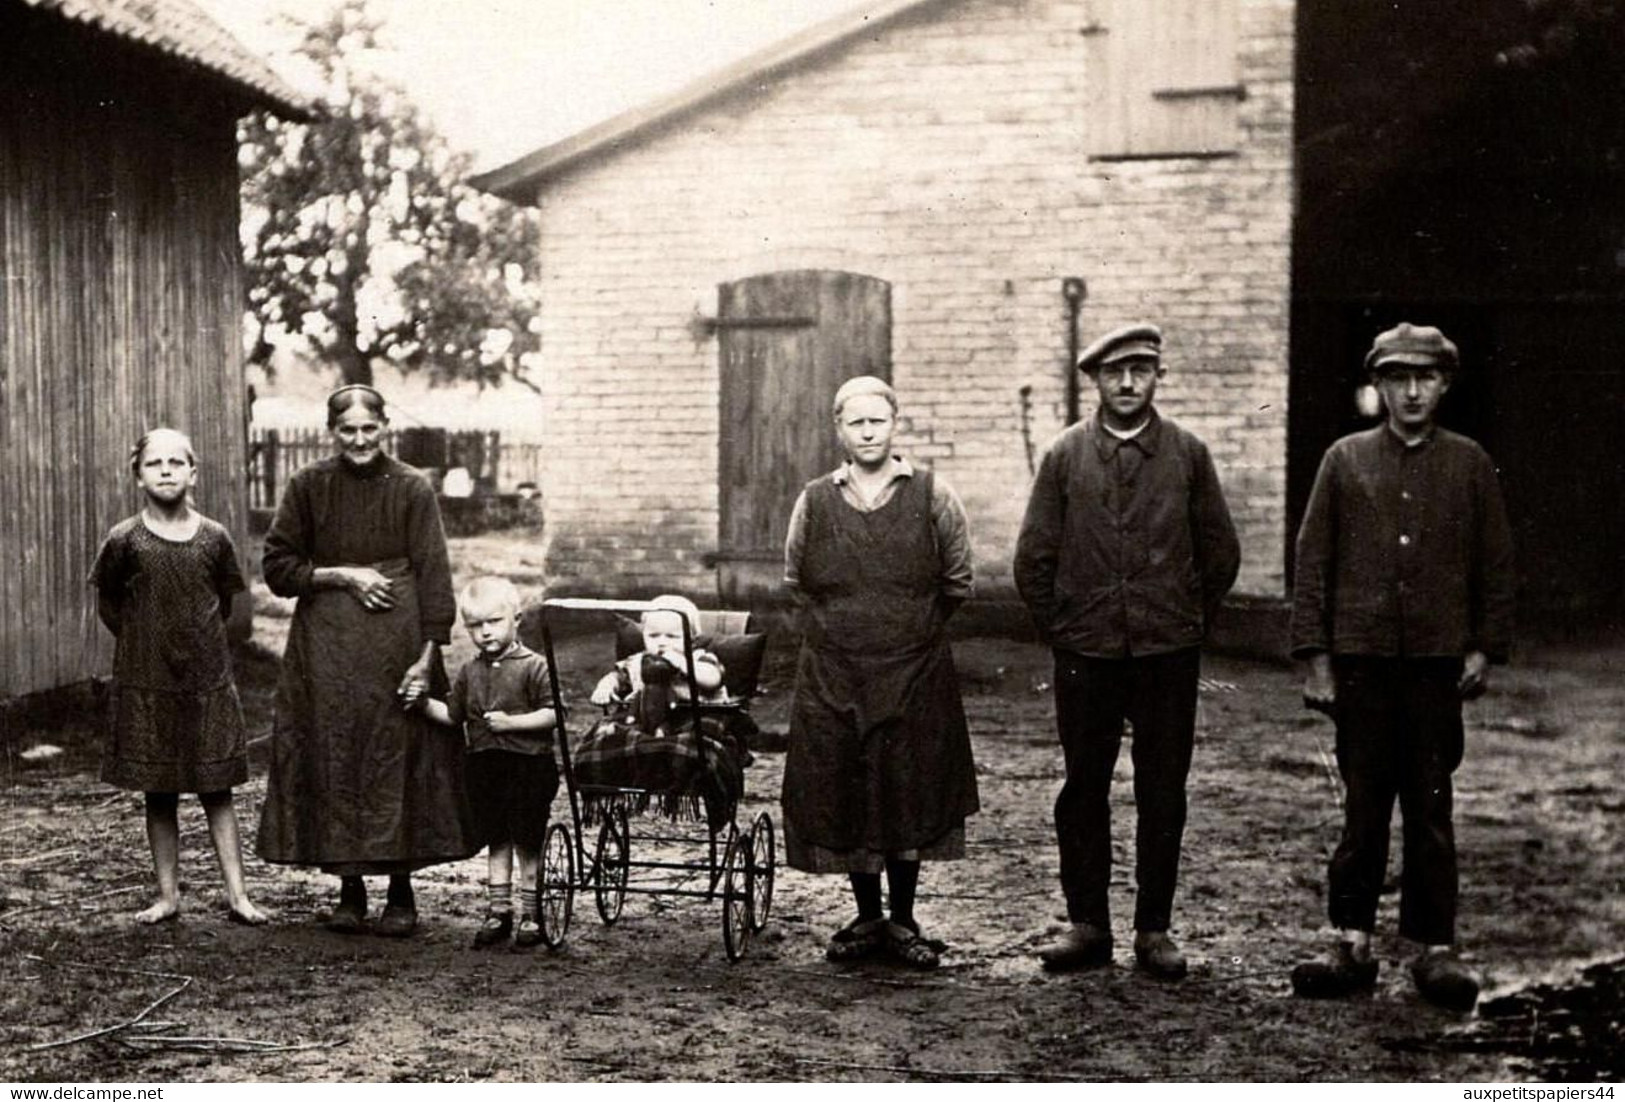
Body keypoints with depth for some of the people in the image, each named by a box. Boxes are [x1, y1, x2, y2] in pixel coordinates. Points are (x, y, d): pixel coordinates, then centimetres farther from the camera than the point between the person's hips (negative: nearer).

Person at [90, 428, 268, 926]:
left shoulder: (214, 538, -1)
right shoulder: (124, 540, -5)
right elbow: (109, 606, 7)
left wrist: (197, 642, 7)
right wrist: (146, 643, 5)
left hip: (208, 680, 1)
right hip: (145, 684, 0)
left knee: (217, 791, 4)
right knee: (158, 794, 7)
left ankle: (236, 895, 7)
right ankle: (168, 894, 16)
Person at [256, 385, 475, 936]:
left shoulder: (412, 489, -1)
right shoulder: (308, 486, 3)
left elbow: (433, 576, -4)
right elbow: (278, 568, 4)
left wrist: (427, 655, -11)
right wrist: (344, 574, -9)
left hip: (396, 645, -1)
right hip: (326, 647, 2)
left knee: (396, 758, 0)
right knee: (334, 761, 2)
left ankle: (401, 892, 10)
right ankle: (349, 889, 13)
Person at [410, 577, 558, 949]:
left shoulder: (533, 666, -8)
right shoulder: (469, 672, 10)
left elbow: (552, 713, -13)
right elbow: (453, 715, 13)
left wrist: (511, 722, -20)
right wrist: (424, 703, -1)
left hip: (529, 764, -5)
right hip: (484, 765, 5)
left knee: (527, 842, 2)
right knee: (496, 841, 12)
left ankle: (531, 914, 12)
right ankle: (498, 910, 21)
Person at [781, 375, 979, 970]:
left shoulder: (933, 497, -1)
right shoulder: (814, 501, 3)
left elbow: (956, 582, 10)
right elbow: (796, 581, 16)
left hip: (916, 675, -1)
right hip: (832, 676, 1)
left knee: (912, 795, 3)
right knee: (843, 795, 5)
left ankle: (903, 921, 16)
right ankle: (867, 917, 19)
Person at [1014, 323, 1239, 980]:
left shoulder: (1188, 455, 3)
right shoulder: (1064, 456, 3)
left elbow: (1221, 552, 10)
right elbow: (1033, 558, 7)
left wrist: (1191, 624, 10)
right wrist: (1058, 628, 6)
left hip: (1169, 653, 0)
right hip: (1085, 653, 0)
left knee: (1163, 796, 4)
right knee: (1083, 791, 5)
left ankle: (1154, 930, 13)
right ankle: (1087, 926, 15)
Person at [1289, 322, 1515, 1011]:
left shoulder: (1469, 464, 7)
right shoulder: (1345, 461, 5)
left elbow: (1496, 563, 9)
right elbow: (1312, 562, 4)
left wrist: (1485, 648, 1)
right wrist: (1314, 657, -1)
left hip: (1438, 663, 0)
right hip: (1361, 660, 0)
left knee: (1431, 809, 4)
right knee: (1362, 807, 3)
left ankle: (1436, 948, 11)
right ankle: (1353, 944, 10)